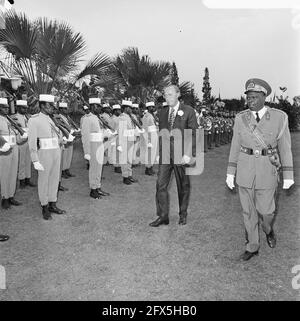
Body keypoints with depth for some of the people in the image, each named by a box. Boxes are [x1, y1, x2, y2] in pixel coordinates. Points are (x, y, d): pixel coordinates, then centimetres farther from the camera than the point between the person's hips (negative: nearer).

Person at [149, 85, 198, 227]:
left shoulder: (188, 111, -2)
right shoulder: (163, 112, 12)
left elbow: (194, 134, -6)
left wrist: (189, 154, -15)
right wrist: (160, 151, 12)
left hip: (181, 154, -4)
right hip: (165, 154, 4)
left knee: (183, 186, 8)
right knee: (161, 184, -3)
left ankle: (183, 214, 25)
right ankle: (163, 216, 7)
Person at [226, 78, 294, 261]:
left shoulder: (280, 117, -7)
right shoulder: (240, 119, -1)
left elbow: (285, 147, -3)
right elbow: (235, 147, 4)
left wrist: (288, 176, -2)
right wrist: (230, 173, 2)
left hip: (267, 169, -2)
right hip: (245, 169, 2)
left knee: (265, 210, 5)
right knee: (248, 210, 9)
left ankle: (269, 229, 42)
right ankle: (252, 247, 26)